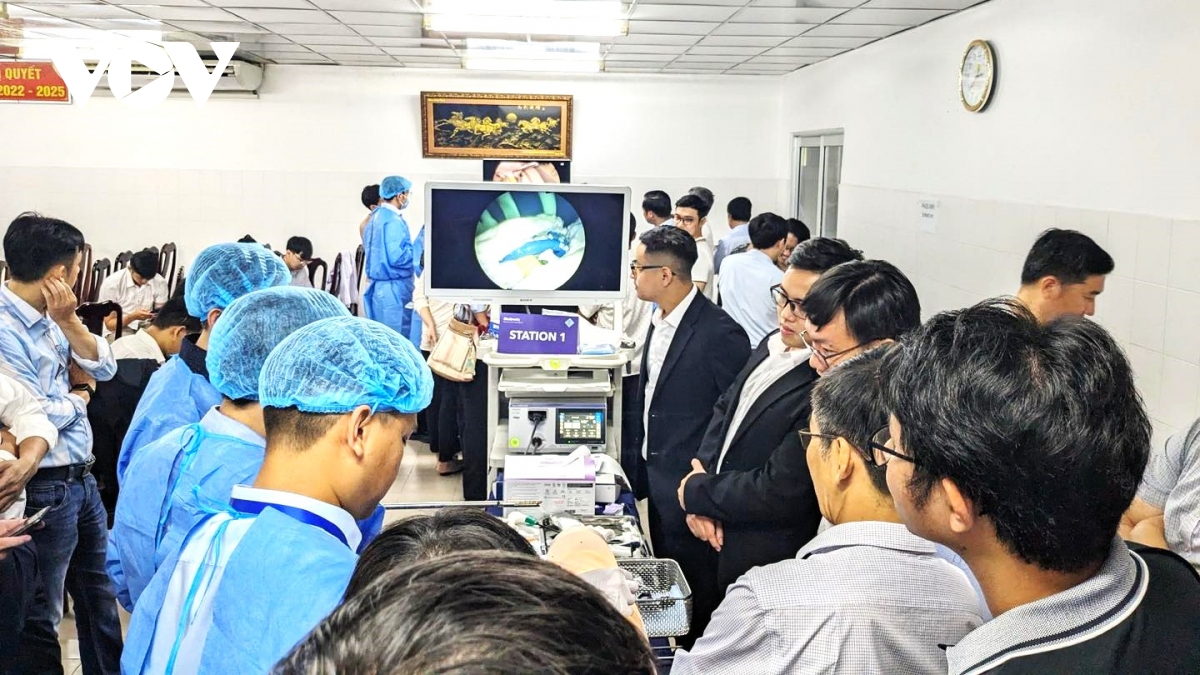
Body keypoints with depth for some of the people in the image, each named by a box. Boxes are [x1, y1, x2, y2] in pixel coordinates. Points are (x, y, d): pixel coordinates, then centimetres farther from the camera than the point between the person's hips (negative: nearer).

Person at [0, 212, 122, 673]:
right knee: (40, 613, 9)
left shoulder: (51, 316, 3)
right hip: (44, 488, -9)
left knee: (98, 592, 22)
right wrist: (80, 395, -4)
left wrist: (68, 321, -13)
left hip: (81, 478, 9)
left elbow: (104, 368, 2)